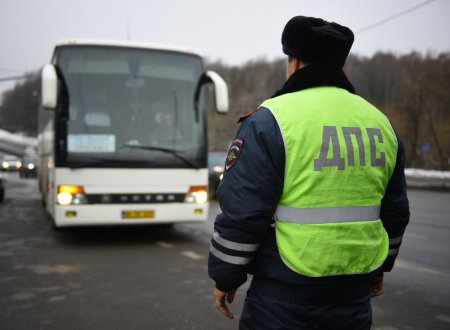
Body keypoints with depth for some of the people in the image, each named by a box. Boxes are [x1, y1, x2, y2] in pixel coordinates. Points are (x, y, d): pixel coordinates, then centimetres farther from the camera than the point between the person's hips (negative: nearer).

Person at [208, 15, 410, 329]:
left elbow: (241, 212, -15)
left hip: (284, 292, -5)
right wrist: (380, 266, 26)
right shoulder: (380, 123, 6)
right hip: (354, 288, 6)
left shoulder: (270, 120, -13)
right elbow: (395, 211, 14)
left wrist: (226, 278, -2)